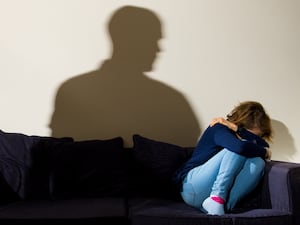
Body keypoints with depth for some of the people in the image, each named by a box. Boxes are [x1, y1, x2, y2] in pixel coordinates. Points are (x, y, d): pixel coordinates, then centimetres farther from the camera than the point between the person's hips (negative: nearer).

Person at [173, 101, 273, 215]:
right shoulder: (219, 129, -7)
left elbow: (265, 147, -3)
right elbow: (241, 147, -28)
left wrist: (236, 128, -8)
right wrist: (263, 152, -9)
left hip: (222, 193, 7)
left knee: (258, 161, -15)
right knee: (237, 150, -21)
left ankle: (225, 205, -26)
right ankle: (216, 198, -26)